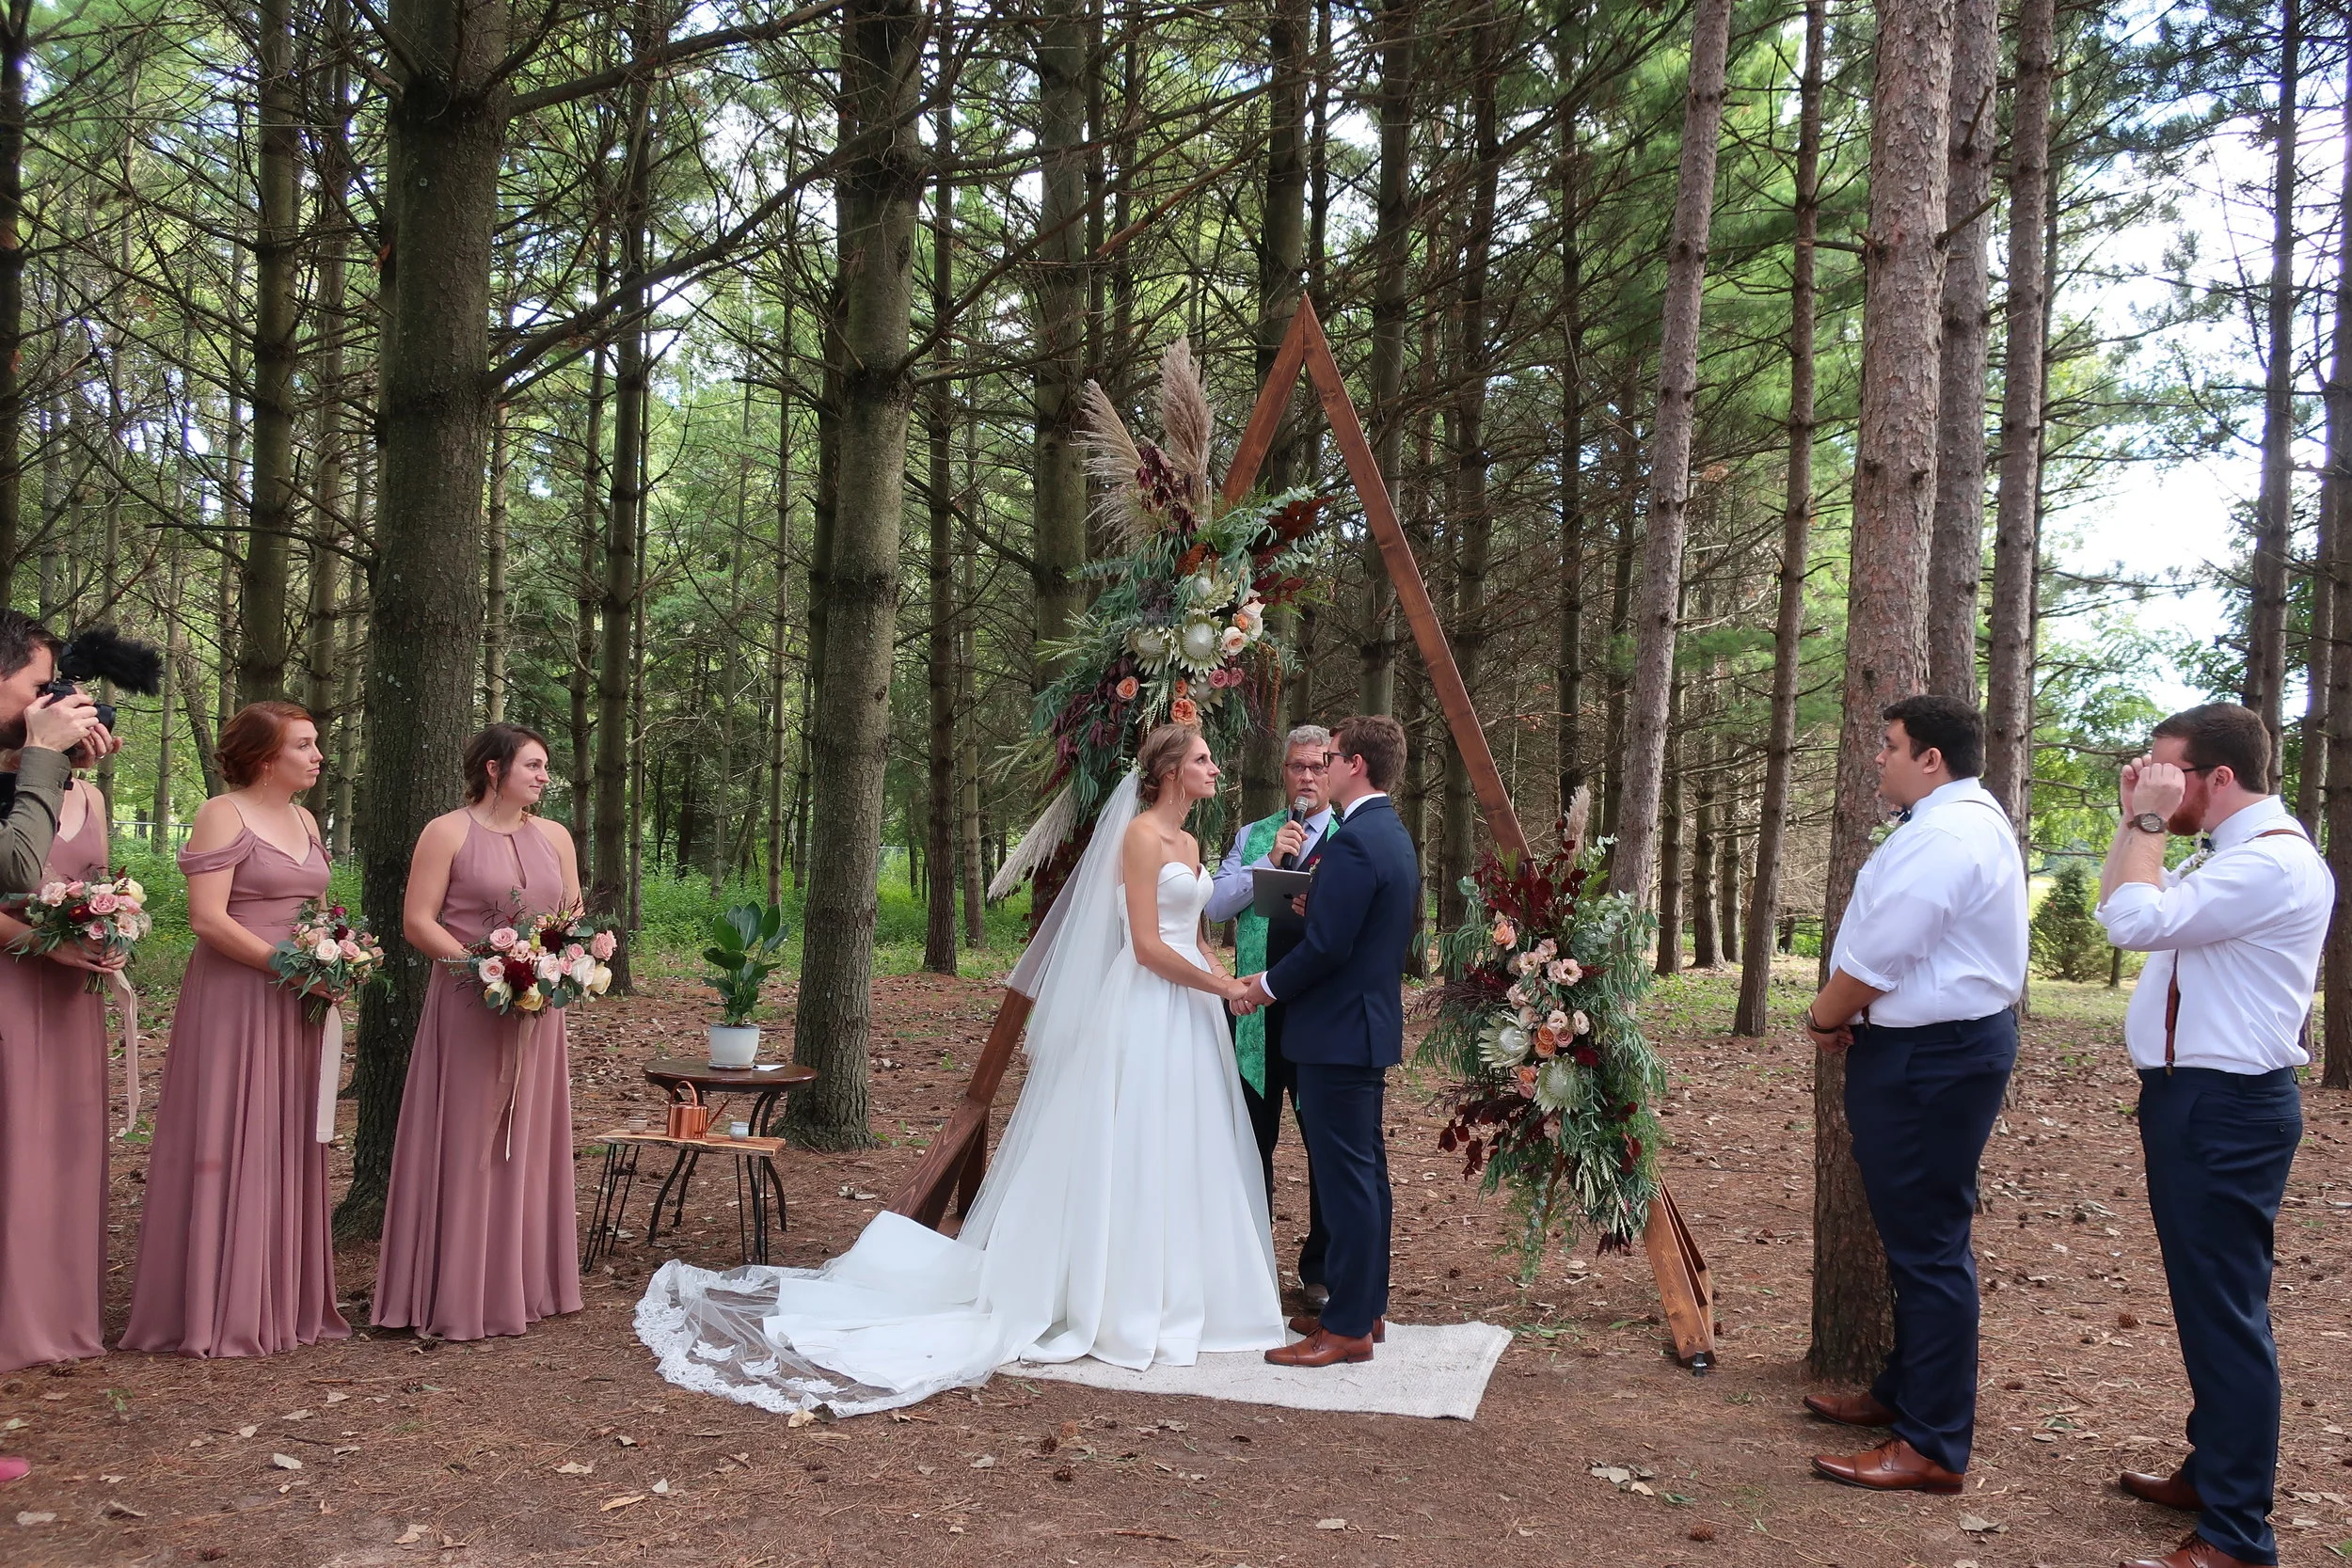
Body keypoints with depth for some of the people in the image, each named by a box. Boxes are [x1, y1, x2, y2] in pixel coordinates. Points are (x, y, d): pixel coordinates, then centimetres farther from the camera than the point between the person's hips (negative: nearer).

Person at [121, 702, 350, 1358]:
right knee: (230, 1149, -3)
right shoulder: (222, 815, -9)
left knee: (287, 1149, 9)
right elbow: (207, 918, -17)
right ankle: (218, 1311, 6)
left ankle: (284, 1303, 17)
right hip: (233, 1001, -7)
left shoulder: (304, 820, 15)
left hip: (295, 1008, 7)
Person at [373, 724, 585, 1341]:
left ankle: (521, 1285, 20)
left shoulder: (554, 836, 12)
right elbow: (418, 921, -8)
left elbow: (575, 918, 16)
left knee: (528, 1145, 10)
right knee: (463, 1145, -1)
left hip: (538, 1012, 5)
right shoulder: (448, 832, -3)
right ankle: (455, 1296, 7)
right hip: (468, 1007, -5)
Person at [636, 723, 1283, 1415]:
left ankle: (1174, 1298, 21)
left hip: (1188, 1017, 9)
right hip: (1146, 1015, -9)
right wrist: (1222, 988, -13)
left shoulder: (1188, 843, 16)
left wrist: (1226, 979, 3)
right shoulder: (1140, 835, -12)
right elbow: (1148, 947, -17)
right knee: (1129, 1156, -2)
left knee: (1182, 1159, 11)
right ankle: (1123, 1308, 6)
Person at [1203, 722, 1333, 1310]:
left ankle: (1320, 1270, 19)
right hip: (1257, 1010, 3)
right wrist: (1269, 861, -11)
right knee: (1251, 1140, 10)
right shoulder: (1252, 837, 11)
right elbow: (1215, 906, 0)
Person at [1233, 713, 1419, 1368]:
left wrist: (1268, 986, -7)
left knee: (1345, 1176, -5)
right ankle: (1366, 1307, 25)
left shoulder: (1353, 841, -19)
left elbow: (1326, 945, -22)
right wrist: (1318, 903, 9)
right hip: (1373, 1022, 11)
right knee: (1366, 1171, 16)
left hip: (1336, 1031, -11)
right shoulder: (1397, 837, 13)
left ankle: (1347, 1327, 2)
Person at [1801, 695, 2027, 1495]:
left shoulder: (1943, 837, -21)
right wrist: (1847, 1017, 3)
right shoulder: (1966, 820, 15)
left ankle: (1935, 1447, 2)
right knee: (1917, 1235, 20)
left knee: (1928, 1245, -5)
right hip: (1938, 1044, 11)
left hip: (1931, 1058, -11)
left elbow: (1876, 957, -21)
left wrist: (1824, 1016, -3)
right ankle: (1904, 1392, 34)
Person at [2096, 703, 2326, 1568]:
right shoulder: (2225, 857, 14)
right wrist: (2136, 822, 9)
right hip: (2194, 1098, 11)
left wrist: (2149, 824, -14)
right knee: (2206, 1298, 19)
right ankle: (2213, 1472, 33)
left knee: (2224, 1307, -7)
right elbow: (2124, 906, 19)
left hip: (2225, 1108, -11)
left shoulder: (2272, 862, -19)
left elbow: (2135, 920, -26)